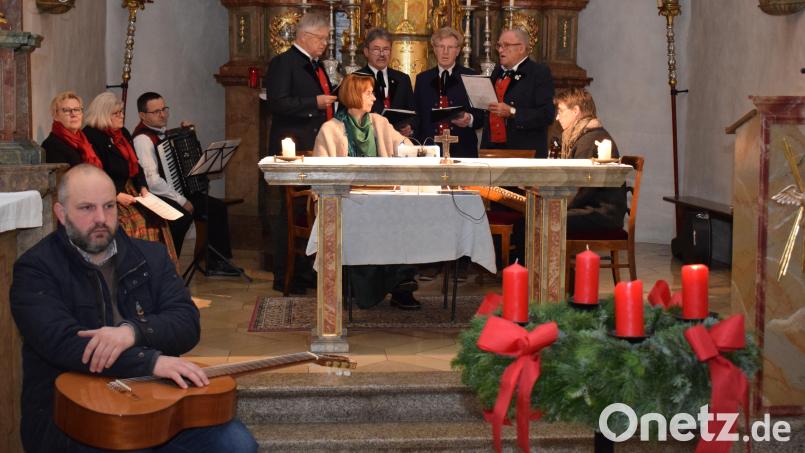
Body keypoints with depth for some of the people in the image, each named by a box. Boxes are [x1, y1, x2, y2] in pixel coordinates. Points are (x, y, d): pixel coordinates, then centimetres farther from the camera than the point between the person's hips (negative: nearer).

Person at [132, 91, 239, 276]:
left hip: (174, 191, 10)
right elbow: (152, 180, -26)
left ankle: (216, 262, 6)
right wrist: (181, 200, -21)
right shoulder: (143, 139, -17)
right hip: (155, 197, -10)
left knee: (217, 207, 1)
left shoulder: (163, 130, 11)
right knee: (183, 216, -34)